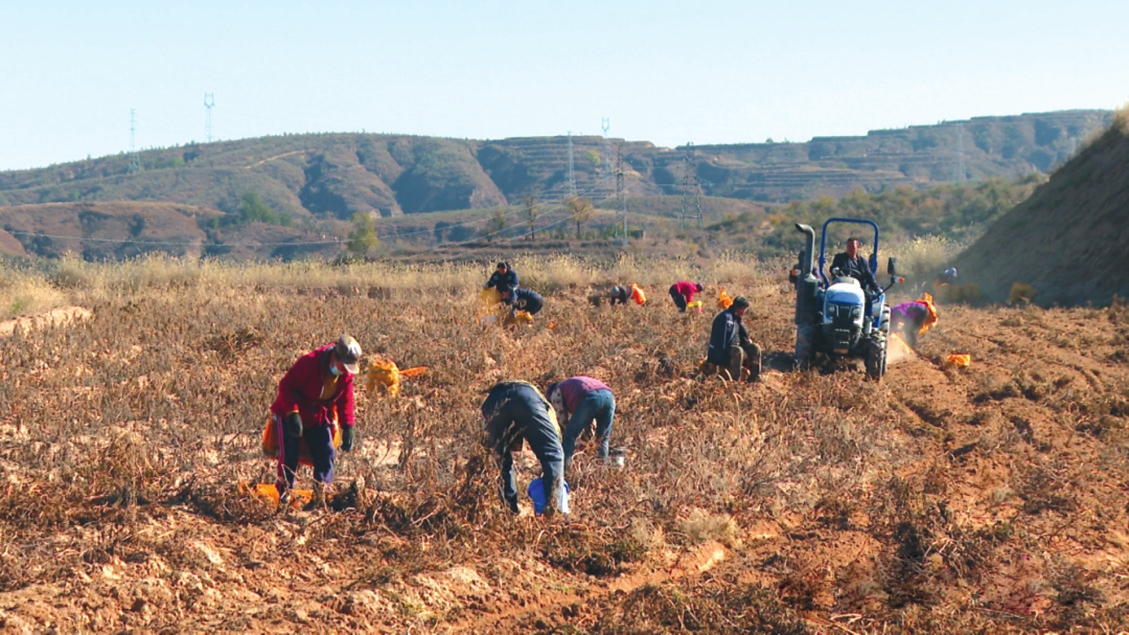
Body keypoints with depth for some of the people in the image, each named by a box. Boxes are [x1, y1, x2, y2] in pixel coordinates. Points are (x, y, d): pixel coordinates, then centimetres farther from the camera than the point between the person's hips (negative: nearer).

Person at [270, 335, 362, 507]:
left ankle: (320, 496, -2)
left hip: (319, 417, 5)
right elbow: (286, 385, -24)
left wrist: (348, 426, -7)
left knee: (326, 454, -7)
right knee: (289, 456, -10)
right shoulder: (309, 362, -29)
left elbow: (345, 400, 3)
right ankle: (284, 494, 4)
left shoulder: (346, 373, -9)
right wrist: (293, 413, -33)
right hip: (291, 415, -5)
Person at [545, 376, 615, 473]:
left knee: (569, 437, 7)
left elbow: (562, 419, 18)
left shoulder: (556, 392, 25)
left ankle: (563, 470, 2)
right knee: (602, 439, 21)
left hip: (589, 399, -6)